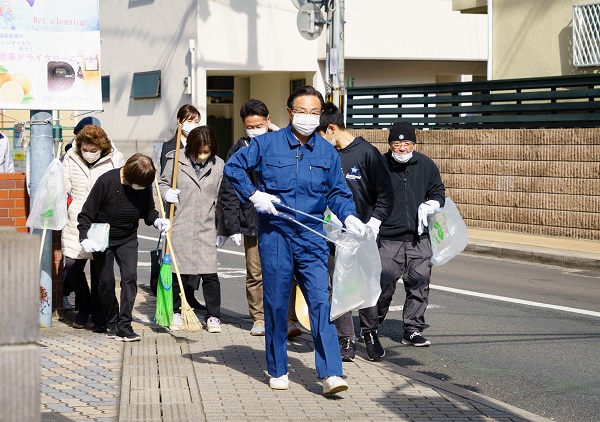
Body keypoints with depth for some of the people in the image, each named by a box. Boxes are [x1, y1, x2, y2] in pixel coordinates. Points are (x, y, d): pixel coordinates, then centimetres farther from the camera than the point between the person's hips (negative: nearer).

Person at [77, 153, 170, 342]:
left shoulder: (145, 185, -9)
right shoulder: (106, 181, -22)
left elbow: (148, 210, 8)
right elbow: (86, 214, -15)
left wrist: (156, 220, -13)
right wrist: (84, 238, -25)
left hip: (128, 239, 3)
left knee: (130, 276, -14)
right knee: (106, 281, -1)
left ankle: (124, 325, -14)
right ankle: (112, 323, 16)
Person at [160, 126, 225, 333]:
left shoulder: (218, 166, 4)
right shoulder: (176, 161, -2)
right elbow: (162, 183, 12)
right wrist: (167, 192, -11)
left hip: (206, 228, 1)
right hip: (180, 226, 0)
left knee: (209, 273, -5)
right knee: (179, 272, 7)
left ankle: (213, 316, 5)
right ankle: (177, 312, 23)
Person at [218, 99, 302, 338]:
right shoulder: (238, 152, 4)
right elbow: (229, 193, 4)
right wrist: (232, 227, -2)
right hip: (252, 222, 1)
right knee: (255, 274, 7)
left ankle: (288, 320, -1)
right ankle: (259, 318, 19)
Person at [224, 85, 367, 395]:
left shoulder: (327, 152, 7)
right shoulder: (268, 144, 0)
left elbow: (337, 192, 12)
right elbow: (233, 167, 5)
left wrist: (348, 216, -6)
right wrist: (255, 195, -7)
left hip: (311, 236, 1)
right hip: (274, 233, -1)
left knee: (320, 300, -9)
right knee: (276, 303, 5)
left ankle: (330, 373, -13)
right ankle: (278, 371, 18)